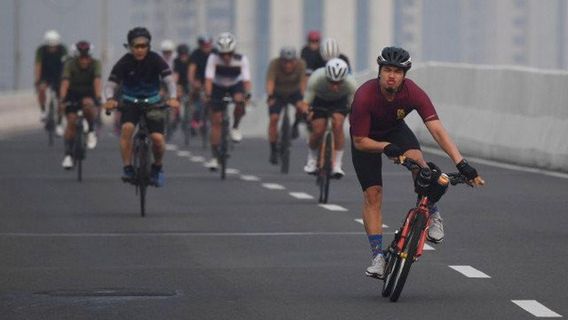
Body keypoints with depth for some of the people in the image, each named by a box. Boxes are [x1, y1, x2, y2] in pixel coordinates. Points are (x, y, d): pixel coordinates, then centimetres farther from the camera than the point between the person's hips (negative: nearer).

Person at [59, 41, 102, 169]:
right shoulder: (70, 64, -19)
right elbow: (65, 82, -30)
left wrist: (98, 97, -46)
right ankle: (68, 155, -9)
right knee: (71, 121, -14)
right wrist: (62, 99, -45)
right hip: (73, 94, 0)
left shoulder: (95, 64, -18)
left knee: (88, 104, -35)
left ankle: (91, 132, -11)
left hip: (88, 94, 0)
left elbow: (97, 81, -30)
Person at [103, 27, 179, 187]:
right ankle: (127, 168, -19)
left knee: (157, 138, -16)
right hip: (130, 102, 0)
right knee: (127, 128, -29)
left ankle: (157, 167, 13)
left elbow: (169, 79, -24)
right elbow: (110, 84, -19)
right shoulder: (124, 62, -15)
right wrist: (110, 99, -41)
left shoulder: (155, 60, -15)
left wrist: (172, 98, -43)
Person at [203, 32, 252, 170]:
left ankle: (235, 128, -6)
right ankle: (215, 157, -2)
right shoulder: (213, 58, -28)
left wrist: (247, 94, -51)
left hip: (235, 85, 0)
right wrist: (208, 95, -48)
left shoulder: (241, 59, -27)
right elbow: (209, 78, -35)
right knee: (216, 121, -7)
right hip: (218, 87, 0)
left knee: (239, 100, -35)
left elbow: (246, 79, -34)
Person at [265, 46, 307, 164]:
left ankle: (296, 124, 2)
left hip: (294, 92, 0)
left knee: (301, 106, -30)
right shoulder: (274, 64, -26)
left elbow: (303, 82, -32)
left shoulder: (300, 64, -24)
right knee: (274, 118, -18)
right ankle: (273, 150, -7)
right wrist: (270, 96, -54)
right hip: (278, 94, 0)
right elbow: (270, 82, -37)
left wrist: (303, 97, -48)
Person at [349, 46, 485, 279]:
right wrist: (387, 147, -42)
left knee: (416, 159, -29)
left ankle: (432, 215, -7)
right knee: (372, 194, -10)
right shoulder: (364, 97, -36)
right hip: (367, 138, -1)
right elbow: (359, 142, -26)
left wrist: (461, 164, -45)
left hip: (394, 129, 1)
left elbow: (437, 130, -36)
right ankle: (377, 256, -3)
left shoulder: (413, 93, -31)